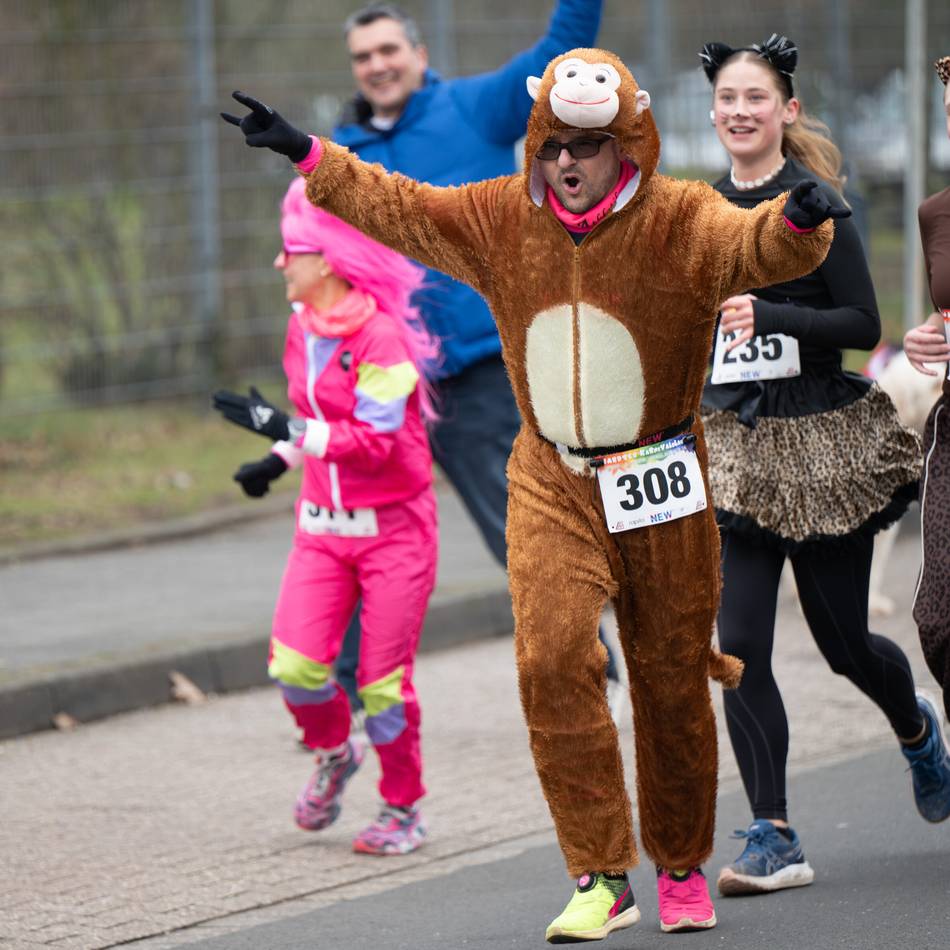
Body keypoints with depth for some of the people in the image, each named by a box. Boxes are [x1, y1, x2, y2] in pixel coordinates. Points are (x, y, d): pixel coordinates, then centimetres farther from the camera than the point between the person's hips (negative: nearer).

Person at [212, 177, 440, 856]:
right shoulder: (303, 327, 7)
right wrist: (279, 461, 14)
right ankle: (334, 755, 22)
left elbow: (375, 441, -23)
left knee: (382, 682, -2)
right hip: (323, 524, 6)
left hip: (393, 527, -6)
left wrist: (285, 429, -27)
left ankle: (404, 808, 18)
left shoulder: (381, 336, -18)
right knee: (294, 664, -8)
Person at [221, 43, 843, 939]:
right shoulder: (499, 219, 0)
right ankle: (601, 876, -11)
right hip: (552, 484, 2)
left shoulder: (678, 222, -13)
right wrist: (308, 156, 3)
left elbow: (750, 245, -30)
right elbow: (400, 208, 9)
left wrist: (795, 224, -52)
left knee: (672, 680, 7)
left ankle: (682, 870, 26)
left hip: (661, 490, -2)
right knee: (551, 658, -15)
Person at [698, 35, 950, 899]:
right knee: (738, 645, -8)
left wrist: (767, 316, -24)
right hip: (733, 449, 4)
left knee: (843, 640, 6)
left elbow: (863, 324, -14)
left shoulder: (813, 205, -9)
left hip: (821, 441, -4)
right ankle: (775, 840, -5)